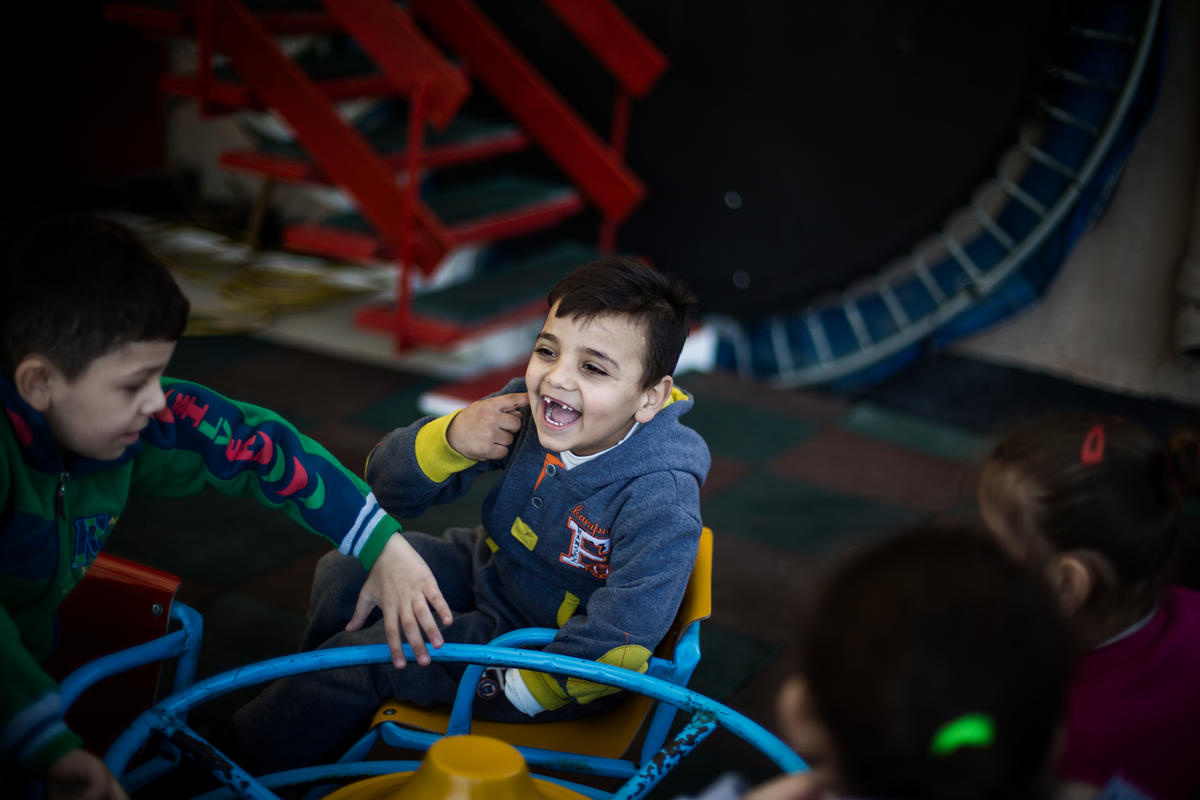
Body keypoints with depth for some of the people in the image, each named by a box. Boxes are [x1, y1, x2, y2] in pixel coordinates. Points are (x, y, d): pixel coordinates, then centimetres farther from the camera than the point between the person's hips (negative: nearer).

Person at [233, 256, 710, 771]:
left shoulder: (661, 497, -34)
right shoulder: (527, 409, -17)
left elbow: (616, 646, -34)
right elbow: (388, 490, -9)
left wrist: (505, 693, -23)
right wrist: (450, 438, -31)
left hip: (548, 650, -6)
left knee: (363, 652, -14)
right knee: (344, 572, 3)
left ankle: (242, 756, 14)